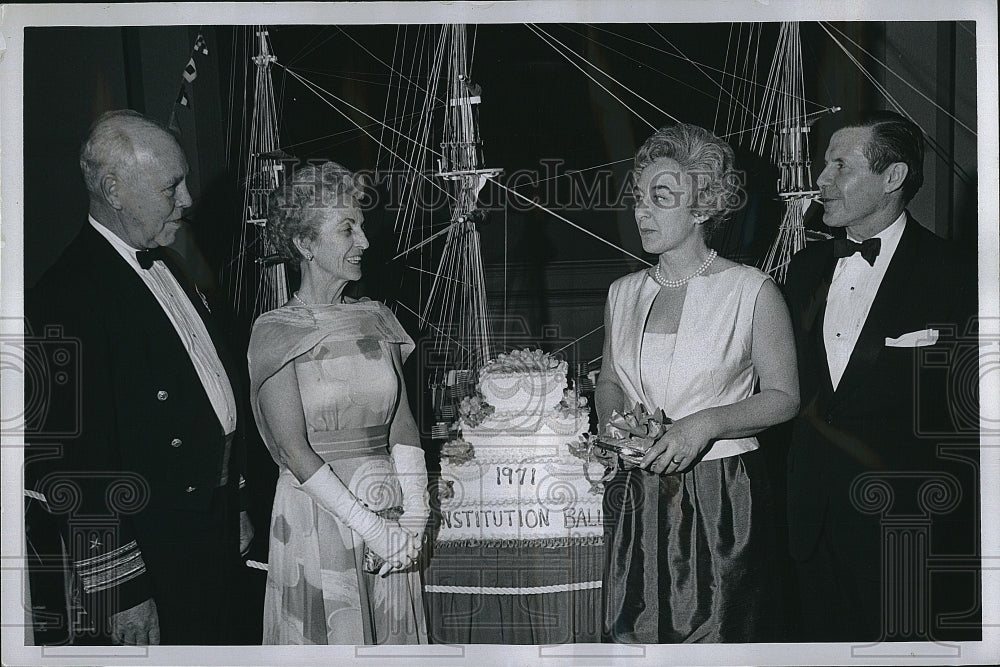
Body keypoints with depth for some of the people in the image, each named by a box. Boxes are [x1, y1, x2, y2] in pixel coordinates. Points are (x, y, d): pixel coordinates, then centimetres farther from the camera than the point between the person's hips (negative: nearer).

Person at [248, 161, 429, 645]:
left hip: (388, 519, 5)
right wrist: (370, 526, -17)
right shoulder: (276, 331, -7)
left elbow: (402, 423, 4)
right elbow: (295, 450, -13)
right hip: (317, 518, -5)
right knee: (329, 640, 6)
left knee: (391, 640, 13)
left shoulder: (376, 320, 8)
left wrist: (414, 515, -8)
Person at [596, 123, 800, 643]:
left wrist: (706, 423, -16)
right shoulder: (623, 292, 9)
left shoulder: (752, 291, -5)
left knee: (713, 636, -3)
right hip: (636, 498, 4)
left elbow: (784, 397, -1)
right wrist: (613, 428, 1)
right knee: (628, 637, 3)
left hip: (719, 499, -4)